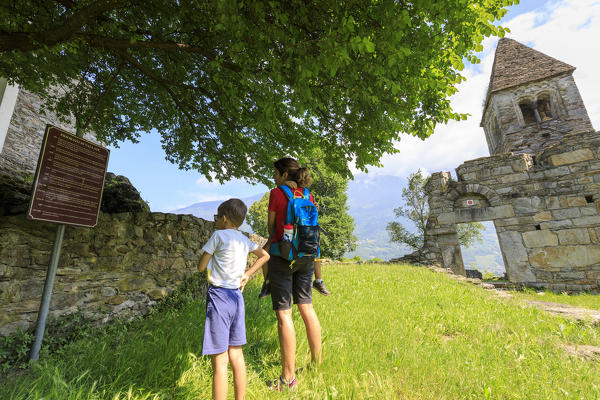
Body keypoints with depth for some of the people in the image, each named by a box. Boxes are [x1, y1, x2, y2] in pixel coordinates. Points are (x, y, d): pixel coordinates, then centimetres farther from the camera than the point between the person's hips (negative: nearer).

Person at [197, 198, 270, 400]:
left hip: (219, 296, -7)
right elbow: (265, 256, 20)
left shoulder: (218, 235, -10)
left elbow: (201, 267, -5)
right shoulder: (244, 239, 9)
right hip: (237, 296, 7)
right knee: (236, 355, 17)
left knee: (219, 361, 1)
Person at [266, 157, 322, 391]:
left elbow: (271, 227, 0)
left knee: (284, 313, 2)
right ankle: (316, 363, 30)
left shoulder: (276, 193, -7)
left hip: (282, 255, -6)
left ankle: (288, 378, 13)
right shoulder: (308, 196, 7)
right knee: (306, 307, 17)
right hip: (305, 256, 6)